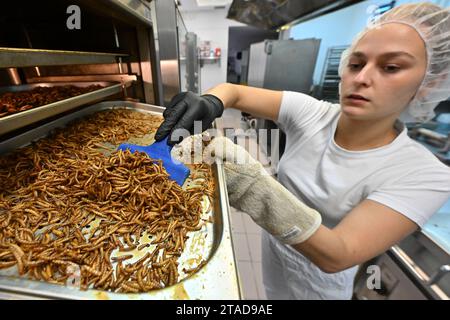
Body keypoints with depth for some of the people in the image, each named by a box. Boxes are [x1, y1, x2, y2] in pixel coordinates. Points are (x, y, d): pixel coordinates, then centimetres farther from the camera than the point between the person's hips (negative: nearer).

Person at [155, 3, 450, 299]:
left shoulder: (424, 175, -24)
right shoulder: (310, 113, -18)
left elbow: (336, 255, -33)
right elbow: (233, 91, -14)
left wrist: (253, 185, -48)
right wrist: (209, 103, -37)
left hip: (315, 283, -2)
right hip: (272, 250, 3)